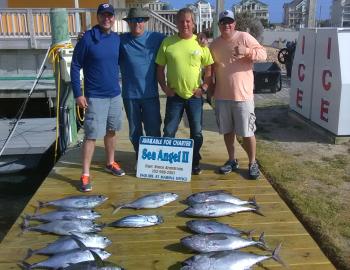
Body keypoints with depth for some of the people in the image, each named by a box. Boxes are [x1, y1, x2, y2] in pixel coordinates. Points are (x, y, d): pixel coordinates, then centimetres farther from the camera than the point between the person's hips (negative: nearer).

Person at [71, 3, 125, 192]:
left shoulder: (117, 39, 4)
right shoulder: (87, 39, -10)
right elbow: (75, 67, -8)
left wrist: (119, 86, 13)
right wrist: (78, 94, -12)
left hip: (115, 95, 5)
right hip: (94, 97, -5)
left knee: (111, 131, 16)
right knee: (91, 135, -4)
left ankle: (110, 163, 33)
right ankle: (85, 175, 4)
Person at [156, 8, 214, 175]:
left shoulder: (201, 43, -1)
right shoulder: (167, 42, -2)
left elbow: (209, 69, 5)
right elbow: (160, 68, 4)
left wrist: (204, 87, -5)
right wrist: (164, 87, -6)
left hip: (195, 96, 1)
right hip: (174, 95, 0)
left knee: (196, 132, 10)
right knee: (169, 132, 4)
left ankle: (194, 163, 27)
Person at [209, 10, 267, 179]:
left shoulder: (244, 37, -4)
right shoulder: (215, 44, 9)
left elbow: (263, 54, -9)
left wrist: (247, 51, -26)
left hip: (243, 95, -4)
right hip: (222, 96, 4)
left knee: (247, 132, 0)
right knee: (227, 130, 12)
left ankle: (253, 163, 14)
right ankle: (232, 160, 27)